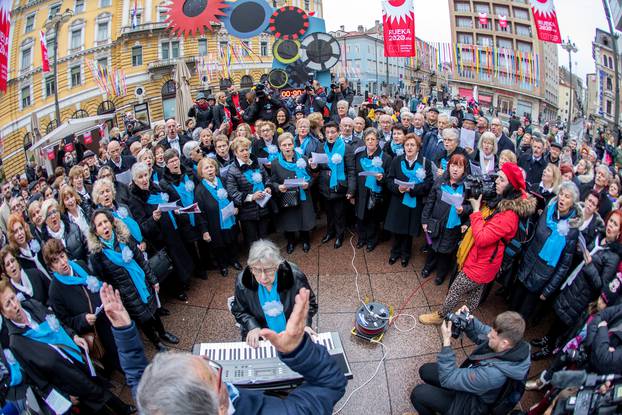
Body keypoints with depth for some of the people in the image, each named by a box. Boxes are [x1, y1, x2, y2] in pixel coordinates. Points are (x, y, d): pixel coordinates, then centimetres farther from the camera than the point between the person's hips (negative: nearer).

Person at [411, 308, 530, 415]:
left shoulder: (492, 373, -44)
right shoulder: (511, 339, -22)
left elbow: (448, 379, -32)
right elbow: (480, 335, 0)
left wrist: (446, 340, -33)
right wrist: (469, 321, -21)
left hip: (472, 404, -7)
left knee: (418, 393, -7)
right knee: (425, 370, 11)